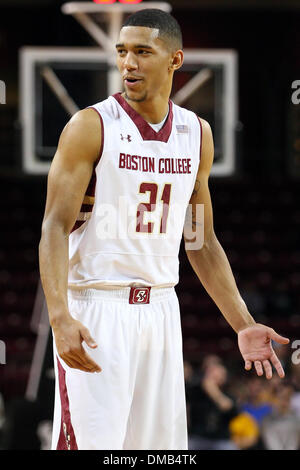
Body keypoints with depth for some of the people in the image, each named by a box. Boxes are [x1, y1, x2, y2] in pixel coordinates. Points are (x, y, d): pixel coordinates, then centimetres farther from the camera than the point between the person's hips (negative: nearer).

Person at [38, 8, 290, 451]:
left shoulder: (196, 134, 9)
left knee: (161, 441, 6)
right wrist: (59, 317, -27)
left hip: (161, 310, 5)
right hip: (95, 310, -5)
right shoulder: (92, 127, -8)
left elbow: (202, 243, 16)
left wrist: (243, 324, 10)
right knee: (91, 443, -10)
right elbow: (55, 228, -13)